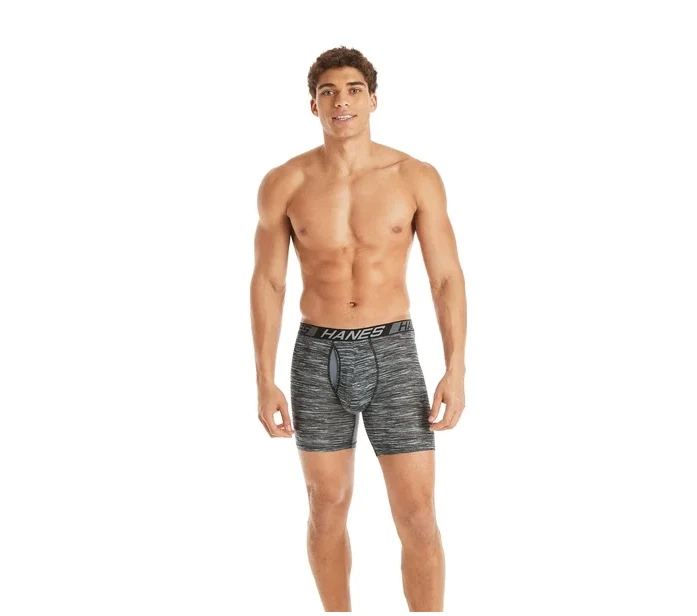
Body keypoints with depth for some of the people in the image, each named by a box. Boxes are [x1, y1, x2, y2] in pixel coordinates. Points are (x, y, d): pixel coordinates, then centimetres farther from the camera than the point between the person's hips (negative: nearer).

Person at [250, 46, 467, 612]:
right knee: (328, 511, 11)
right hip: (318, 359, 1)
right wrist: (265, 383, -3)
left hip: (393, 356, -1)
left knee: (418, 520, -3)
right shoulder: (283, 183, -4)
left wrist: (456, 373, -11)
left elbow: (447, 278, -3)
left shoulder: (418, 178, -6)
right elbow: (267, 283, 1)